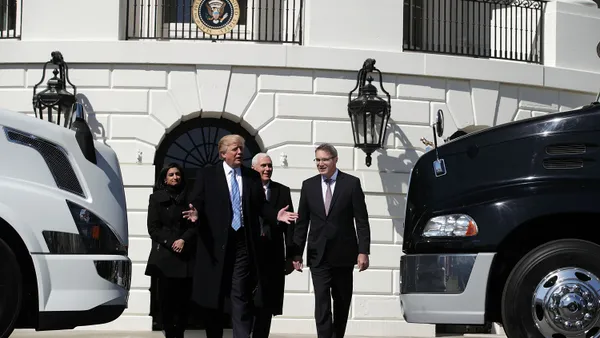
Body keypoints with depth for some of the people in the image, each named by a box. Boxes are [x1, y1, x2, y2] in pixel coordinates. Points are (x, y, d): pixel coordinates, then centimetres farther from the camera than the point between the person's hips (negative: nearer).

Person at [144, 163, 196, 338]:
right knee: (166, 298, -6)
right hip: (164, 254, -1)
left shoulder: (188, 198, 12)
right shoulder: (157, 198, 9)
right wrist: (170, 243, -8)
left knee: (182, 298, -4)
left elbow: (195, 225, 7)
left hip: (185, 255, 1)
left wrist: (183, 240, -10)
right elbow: (153, 228, 3)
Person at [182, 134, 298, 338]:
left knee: (240, 296, -6)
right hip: (215, 244, 0)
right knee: (215, 296, 9)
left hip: (243, 244, 0)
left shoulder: (253, 176, 11)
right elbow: (198, 203, 0)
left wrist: (276, 215, -7)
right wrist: (196, 214, -22)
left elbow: (260, 206, 11)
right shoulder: (207, 175, 5)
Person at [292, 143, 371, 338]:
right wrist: (297, 253, 2)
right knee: (322, 302, -8)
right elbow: (302, 222, 7)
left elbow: (362, 220, -3)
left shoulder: (352, 183, -1)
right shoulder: (309, 185, 5)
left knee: (342, 303, 10)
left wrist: (363, 251, -11)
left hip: (343, 254, -1)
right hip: (318, 255, 1)